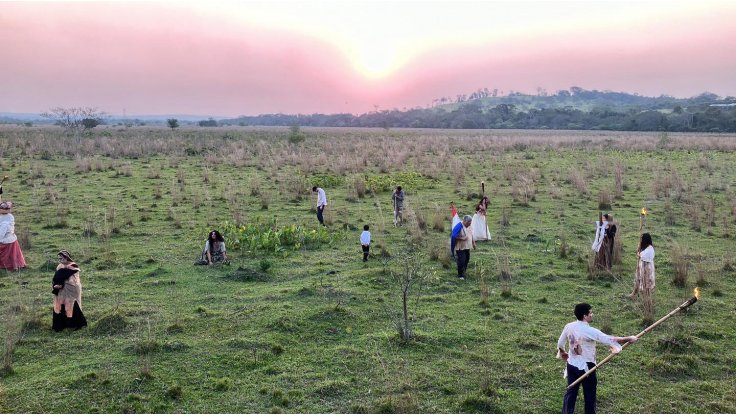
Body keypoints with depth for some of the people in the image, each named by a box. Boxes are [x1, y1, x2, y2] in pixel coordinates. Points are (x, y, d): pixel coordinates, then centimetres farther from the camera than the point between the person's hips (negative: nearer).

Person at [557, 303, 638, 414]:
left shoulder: (569, 327, -4)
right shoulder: (589, 331, -23)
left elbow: (560, 344, 7)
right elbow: (610, 340, -22)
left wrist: (563, 353, 27)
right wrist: (629, 338, -11)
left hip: (571, 365, 6)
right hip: (586, 367, -6)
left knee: (571, 392, 16)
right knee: (589, 395, 11)